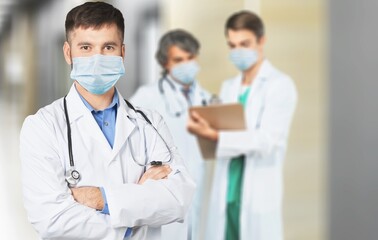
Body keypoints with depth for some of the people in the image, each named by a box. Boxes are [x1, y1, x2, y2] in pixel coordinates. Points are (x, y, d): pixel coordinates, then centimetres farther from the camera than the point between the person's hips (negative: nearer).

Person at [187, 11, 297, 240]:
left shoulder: (280, 85, -4)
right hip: (224, 196, 6)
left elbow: (267, 140, -16)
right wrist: (204, 128, -4)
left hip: (258, 197, -6)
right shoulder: (228, 88, 17)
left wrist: (214, 135, -21)